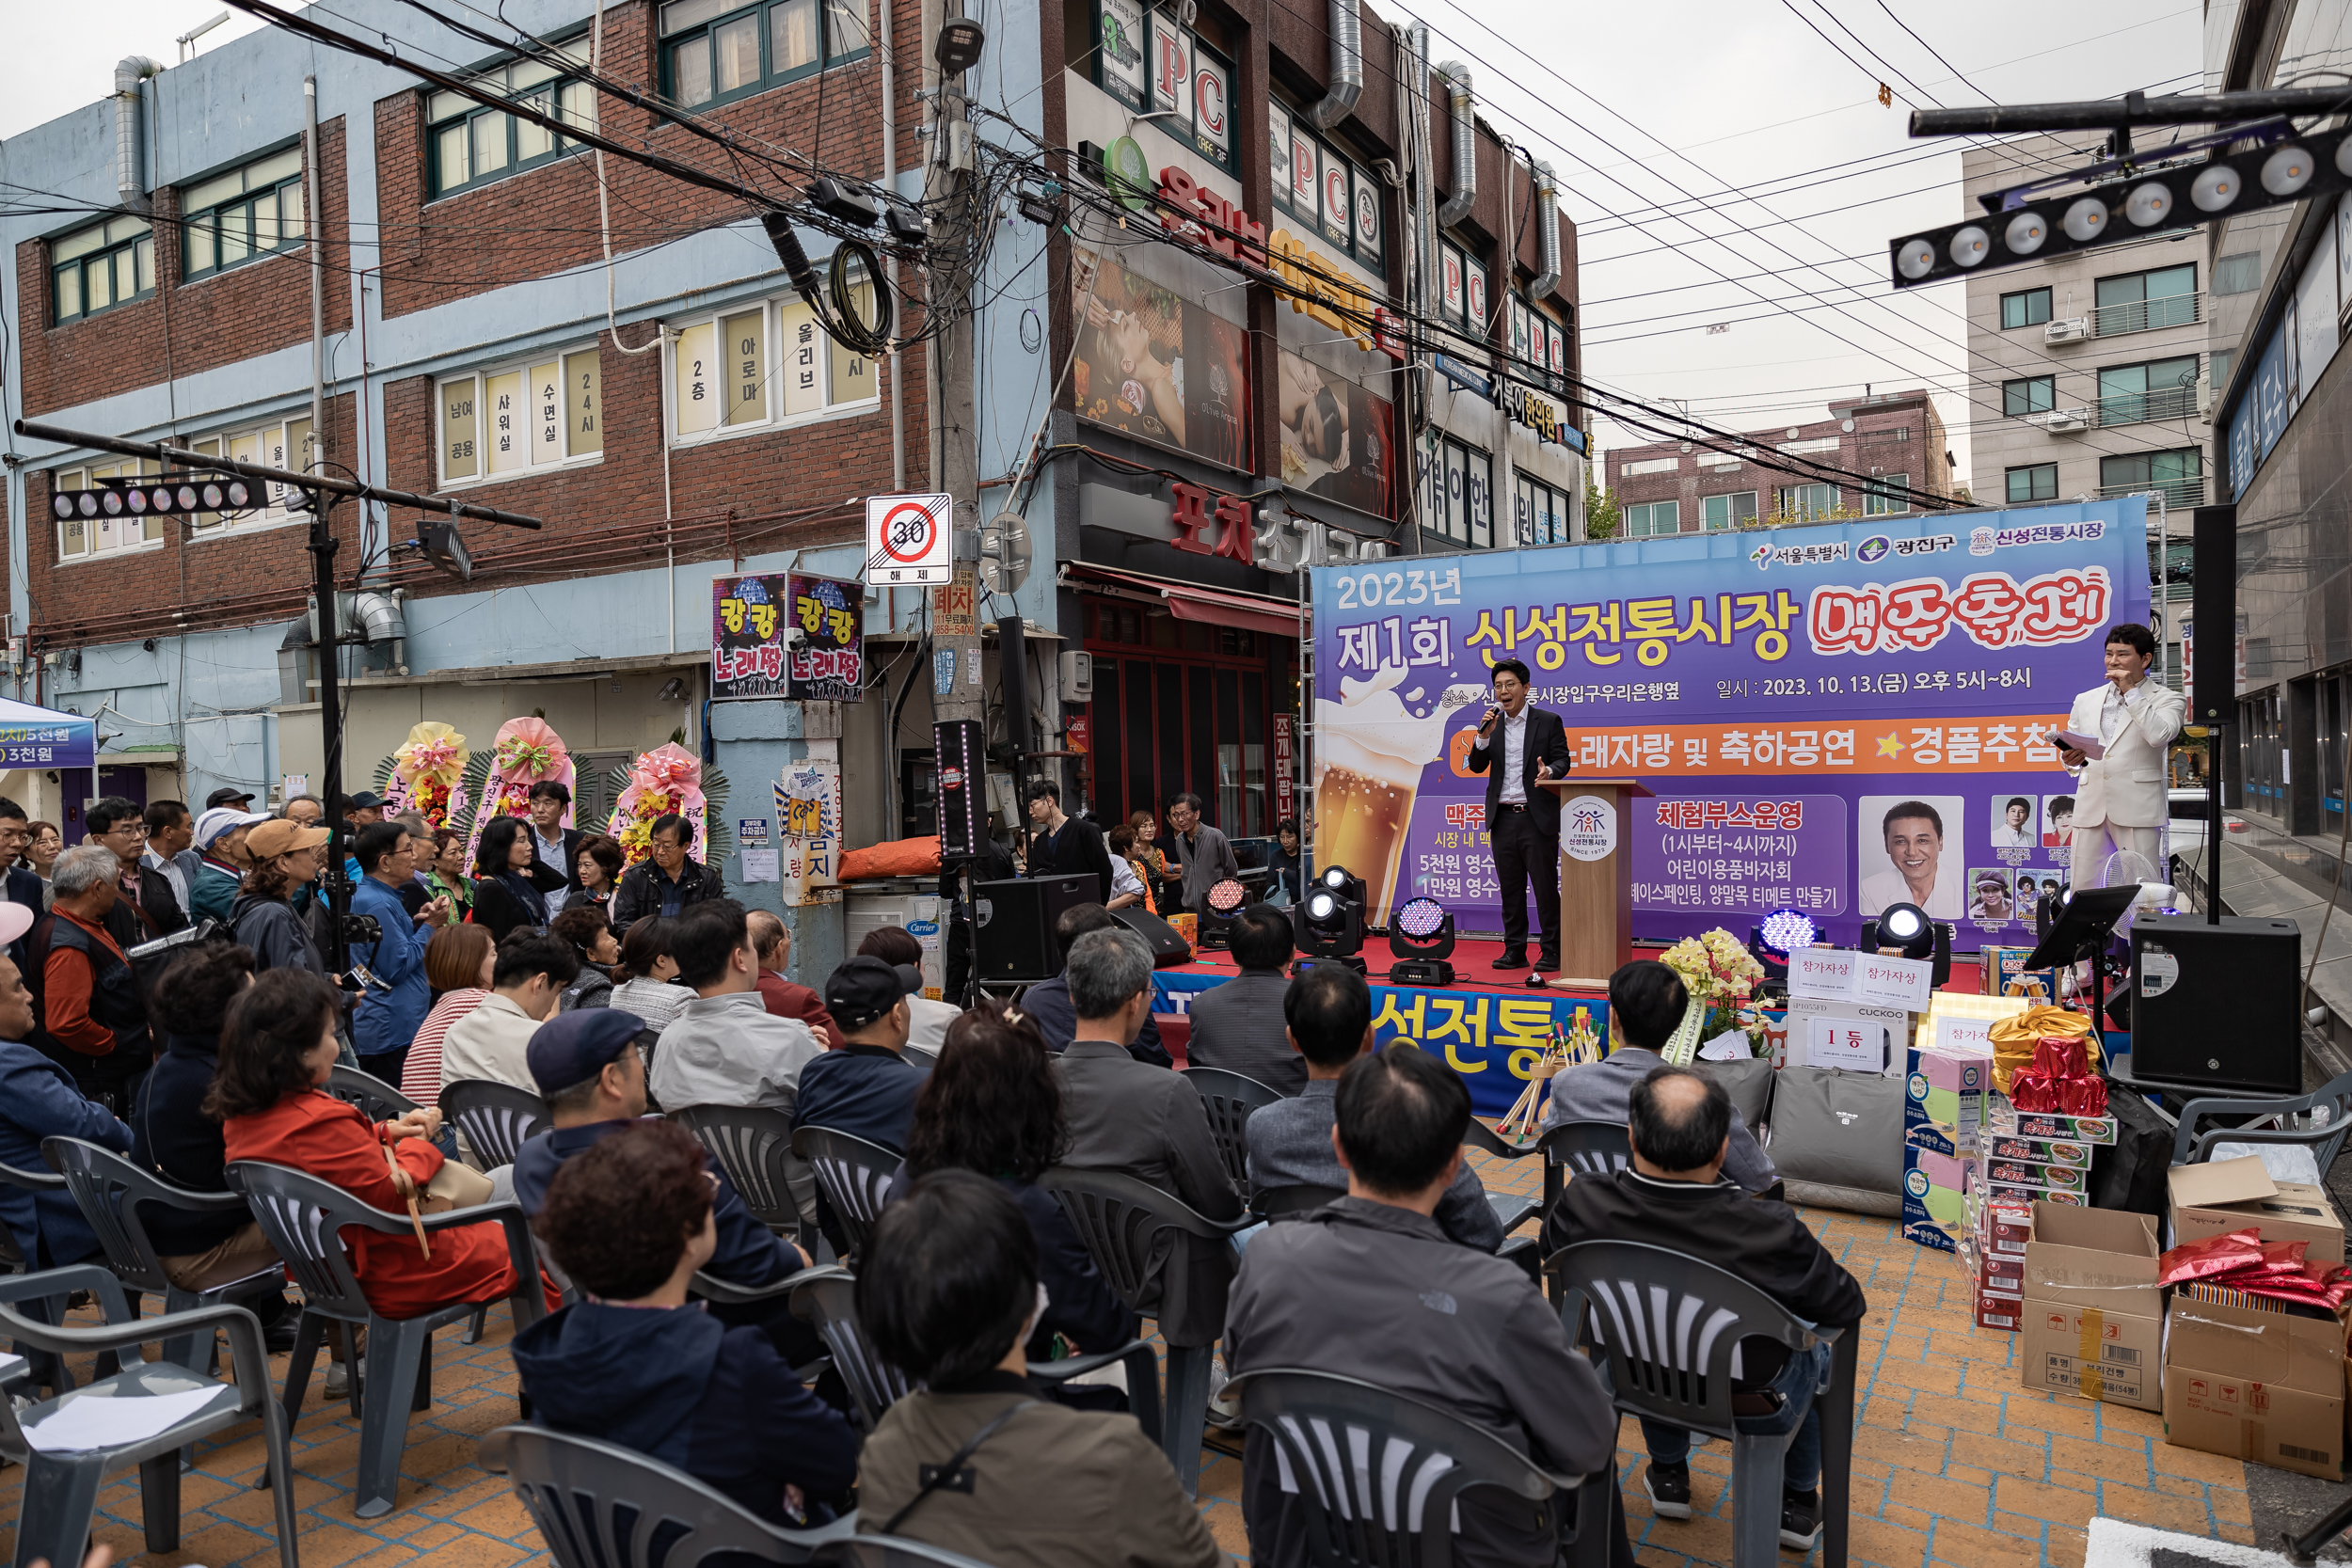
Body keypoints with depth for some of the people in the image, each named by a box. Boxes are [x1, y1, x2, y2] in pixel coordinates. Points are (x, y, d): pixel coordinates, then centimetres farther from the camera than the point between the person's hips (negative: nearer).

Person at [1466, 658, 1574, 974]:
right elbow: (1477, 767, 5)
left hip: (1538, 817, -4)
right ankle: (1514, 950, 15)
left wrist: (1549, 771, -25)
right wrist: (1485, 735, -10)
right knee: (1510, 887, 8)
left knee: (1545, 885, -2)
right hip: (1503, 818, 4)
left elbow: (1563, 759, -2)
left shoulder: (1549, 722, 2)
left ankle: (1551, 951, 6)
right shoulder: (1491, 725, 11)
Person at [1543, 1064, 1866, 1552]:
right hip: (1748, 1406, -2)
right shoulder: (1770, 1232, -36)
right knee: (1819, 1346, 30)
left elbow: (1550, 1244, -3)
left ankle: (1668, 1474, 51)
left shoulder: (1580, 1205, -28)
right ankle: (1798, 1502, 45)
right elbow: (1848, 1309, -17)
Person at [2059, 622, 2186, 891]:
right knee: (2082, 893, 0)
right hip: (2090, 807, 4)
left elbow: (2159, 735, -14)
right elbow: (2070, 748, 22)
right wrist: (2070, 759, -2)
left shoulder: (2167, 699, 6)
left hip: (2137, 809, -4)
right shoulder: (2085, 700, 19)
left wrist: (2132, 691, -8)